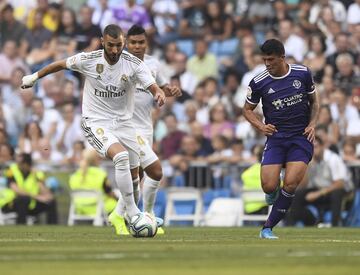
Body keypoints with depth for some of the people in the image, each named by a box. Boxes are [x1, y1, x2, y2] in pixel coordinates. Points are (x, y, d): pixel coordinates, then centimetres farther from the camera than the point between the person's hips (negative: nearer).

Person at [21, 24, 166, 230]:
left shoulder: (134, 63, -12)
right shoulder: (88, 60, -14)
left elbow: (153, 87, -18)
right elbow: (61, 65, 4)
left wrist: (160, 94, -43)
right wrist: (35, 77, 17)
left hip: (123, 122, 4)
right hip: (96, 122, -4)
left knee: (133, 174, 10)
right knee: (121, 156, -30)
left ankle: (120, 213, 37)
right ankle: (132, 212, -22)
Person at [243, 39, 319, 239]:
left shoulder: (303, 74, -1)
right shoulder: (259, 83, -4)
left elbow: (314, 101, 13)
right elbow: (248, 109, 12)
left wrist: (312, 124, -3)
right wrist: (261, 126, -7)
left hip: (301, 137, 0)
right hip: (276, 137, 0)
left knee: (290, 183, -17)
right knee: (269, 186, -16)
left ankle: (268, 228, -4)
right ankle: (274, 192, 23)